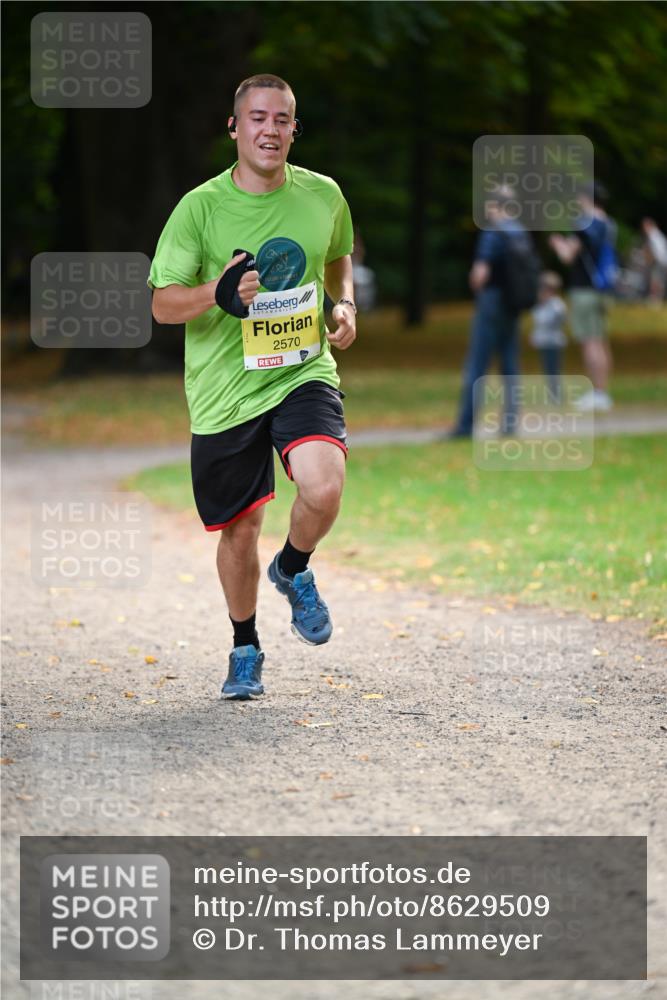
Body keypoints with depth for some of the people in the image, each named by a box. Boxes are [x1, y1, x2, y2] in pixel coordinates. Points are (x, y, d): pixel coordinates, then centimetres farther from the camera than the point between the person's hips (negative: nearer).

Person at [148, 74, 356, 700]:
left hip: (304, 374, 1)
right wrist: (216, 294, -25)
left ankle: (293, 571, 8)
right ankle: (245, 649, 35)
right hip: (225, 391, -1)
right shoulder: (201, 207, -8)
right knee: (240, 532, 9)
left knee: (323, 489, -26)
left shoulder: (322, 195, 1)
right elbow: (162, 304, -5)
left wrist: (344, 305, 3)